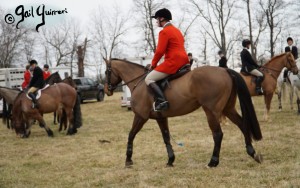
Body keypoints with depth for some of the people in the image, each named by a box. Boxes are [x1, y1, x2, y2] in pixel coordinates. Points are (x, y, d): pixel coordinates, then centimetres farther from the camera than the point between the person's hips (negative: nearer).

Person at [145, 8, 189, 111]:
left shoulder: (164, 32, -9)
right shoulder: (177, 30, 21)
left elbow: (160, 51, -14)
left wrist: (153, 64, -1)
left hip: (173, 62, -10)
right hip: (184, 61, 10)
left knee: (148, 79, -9)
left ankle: (161, 101, -27)